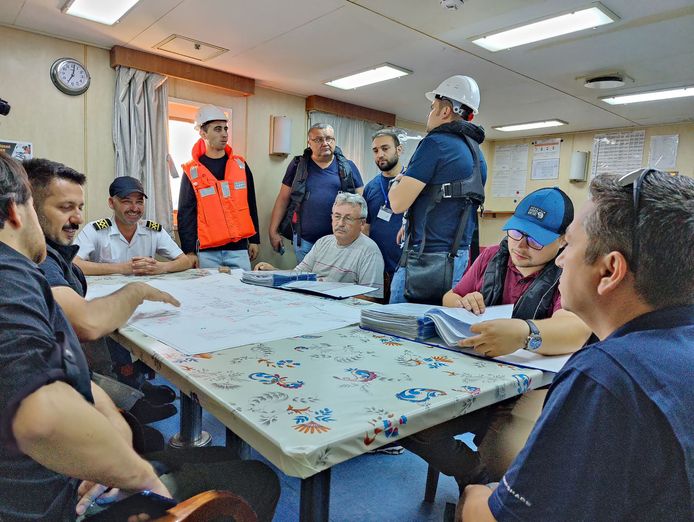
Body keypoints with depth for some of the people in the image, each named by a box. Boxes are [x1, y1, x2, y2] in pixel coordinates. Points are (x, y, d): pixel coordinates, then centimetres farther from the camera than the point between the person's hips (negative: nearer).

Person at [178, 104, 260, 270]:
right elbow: (185, 214, 1)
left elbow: (251, 205, 12)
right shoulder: (191, 172, 1)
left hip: (239, 249, 2)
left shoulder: (240, 165, 8)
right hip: (207, 252, -2)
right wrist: (189, 251, -4)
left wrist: (254, 240, 10)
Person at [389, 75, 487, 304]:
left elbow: (398, 203, -15)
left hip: (428, 258, -9)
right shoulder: (476, 153, 16)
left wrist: (398, 182, 6)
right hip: (461, 255, 9)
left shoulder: (436, 143, -11)